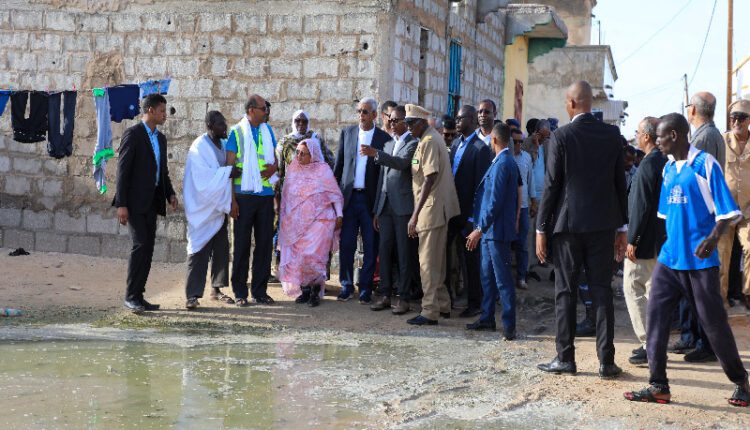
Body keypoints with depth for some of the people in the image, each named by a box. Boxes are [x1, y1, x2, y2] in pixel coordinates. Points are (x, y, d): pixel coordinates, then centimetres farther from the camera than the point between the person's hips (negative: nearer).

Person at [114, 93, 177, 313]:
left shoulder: (160, 138, 16)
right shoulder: (132, 134, -8)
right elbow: (123, 170, -11)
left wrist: (170, 194, 5)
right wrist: (121, 204, -16)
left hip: (151, 202, 8)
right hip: (135, 201, -8)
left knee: (148, 248, 6)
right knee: (140, 245, -13)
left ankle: (138, 296, 11)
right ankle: (130, 296, -6)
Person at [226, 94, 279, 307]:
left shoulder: (267, 131, 12)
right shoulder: (237, 132, -2)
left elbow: (275, 158, 19)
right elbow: (230, 166, -5)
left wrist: (274, 167, -7)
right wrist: (232, 199, -11)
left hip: (266, 194, 5)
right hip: (245, 194, -4)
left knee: (265, 243, 6)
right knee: (242, 244, 2)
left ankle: (260, 290, 15)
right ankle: (240, 292, 8)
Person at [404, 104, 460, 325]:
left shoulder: (428, 141, -14)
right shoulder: (433, 138, 15)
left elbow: (429, 180, -21)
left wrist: (415, 215, -21)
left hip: (431, 208, -10)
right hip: (440, 209, 10)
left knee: (428, 262, -5)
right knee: (437, 261, 16)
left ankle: (430, 311, -2)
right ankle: (443, 305, 24)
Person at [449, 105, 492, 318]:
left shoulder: (480, 148, -13)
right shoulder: (456, 143, 12)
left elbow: (480, 185, -15)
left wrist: (473, 216, -17)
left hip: (467, 211, -7)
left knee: (470, 258, 3)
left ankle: (475, 303, 15)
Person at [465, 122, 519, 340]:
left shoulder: (502, 164, -17)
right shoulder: (508, 162, 13)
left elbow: (495, 201, -22)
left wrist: (480, 229, -22)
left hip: (497, 230, -10)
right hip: (490, 230, 10)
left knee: (503, 279, -6)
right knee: (487, 276, 16)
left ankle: (509, 326, -2)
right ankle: (487, 318, 25)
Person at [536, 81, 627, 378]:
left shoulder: (561, 136, -8)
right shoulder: (612, 135, 3)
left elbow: (551, 185, -8)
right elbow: (620, 183, 7)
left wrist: (541, 229, -2)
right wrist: (622, 227, 14)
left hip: (568, 223, -3)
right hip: (603, 224, 3)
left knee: (566, 292, 5)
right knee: (602, 290, 6)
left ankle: (565, 358, 8)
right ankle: (606, 361, 5)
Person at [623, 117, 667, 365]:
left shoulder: (648, 164, -18)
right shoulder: (666, 162, 9)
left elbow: (641, 206, -21)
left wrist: (632, 240, -16)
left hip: (644, 241, -9)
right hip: (661, 239, 9)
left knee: (633, 289, -2)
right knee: (654, 290, 15)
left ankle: (649, 346, -5)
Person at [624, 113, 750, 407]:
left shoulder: (705, 164, -9)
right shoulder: (668, 168, 11)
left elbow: (726, 211, -11)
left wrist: (713, 238, -25)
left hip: (700, 260, -6)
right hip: (670, 257, 6)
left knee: (713, 322, 1)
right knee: (656, 316, -2)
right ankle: (658, 386, 3)